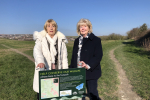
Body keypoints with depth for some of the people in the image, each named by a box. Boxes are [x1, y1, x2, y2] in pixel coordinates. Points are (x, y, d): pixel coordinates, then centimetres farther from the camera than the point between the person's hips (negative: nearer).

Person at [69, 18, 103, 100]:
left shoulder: (96, 40, -5)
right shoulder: (77, 41, 13)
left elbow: (98, 56, -13)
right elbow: (74, 56, 15)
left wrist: (88, 65, -27)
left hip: (90, 72, -5)